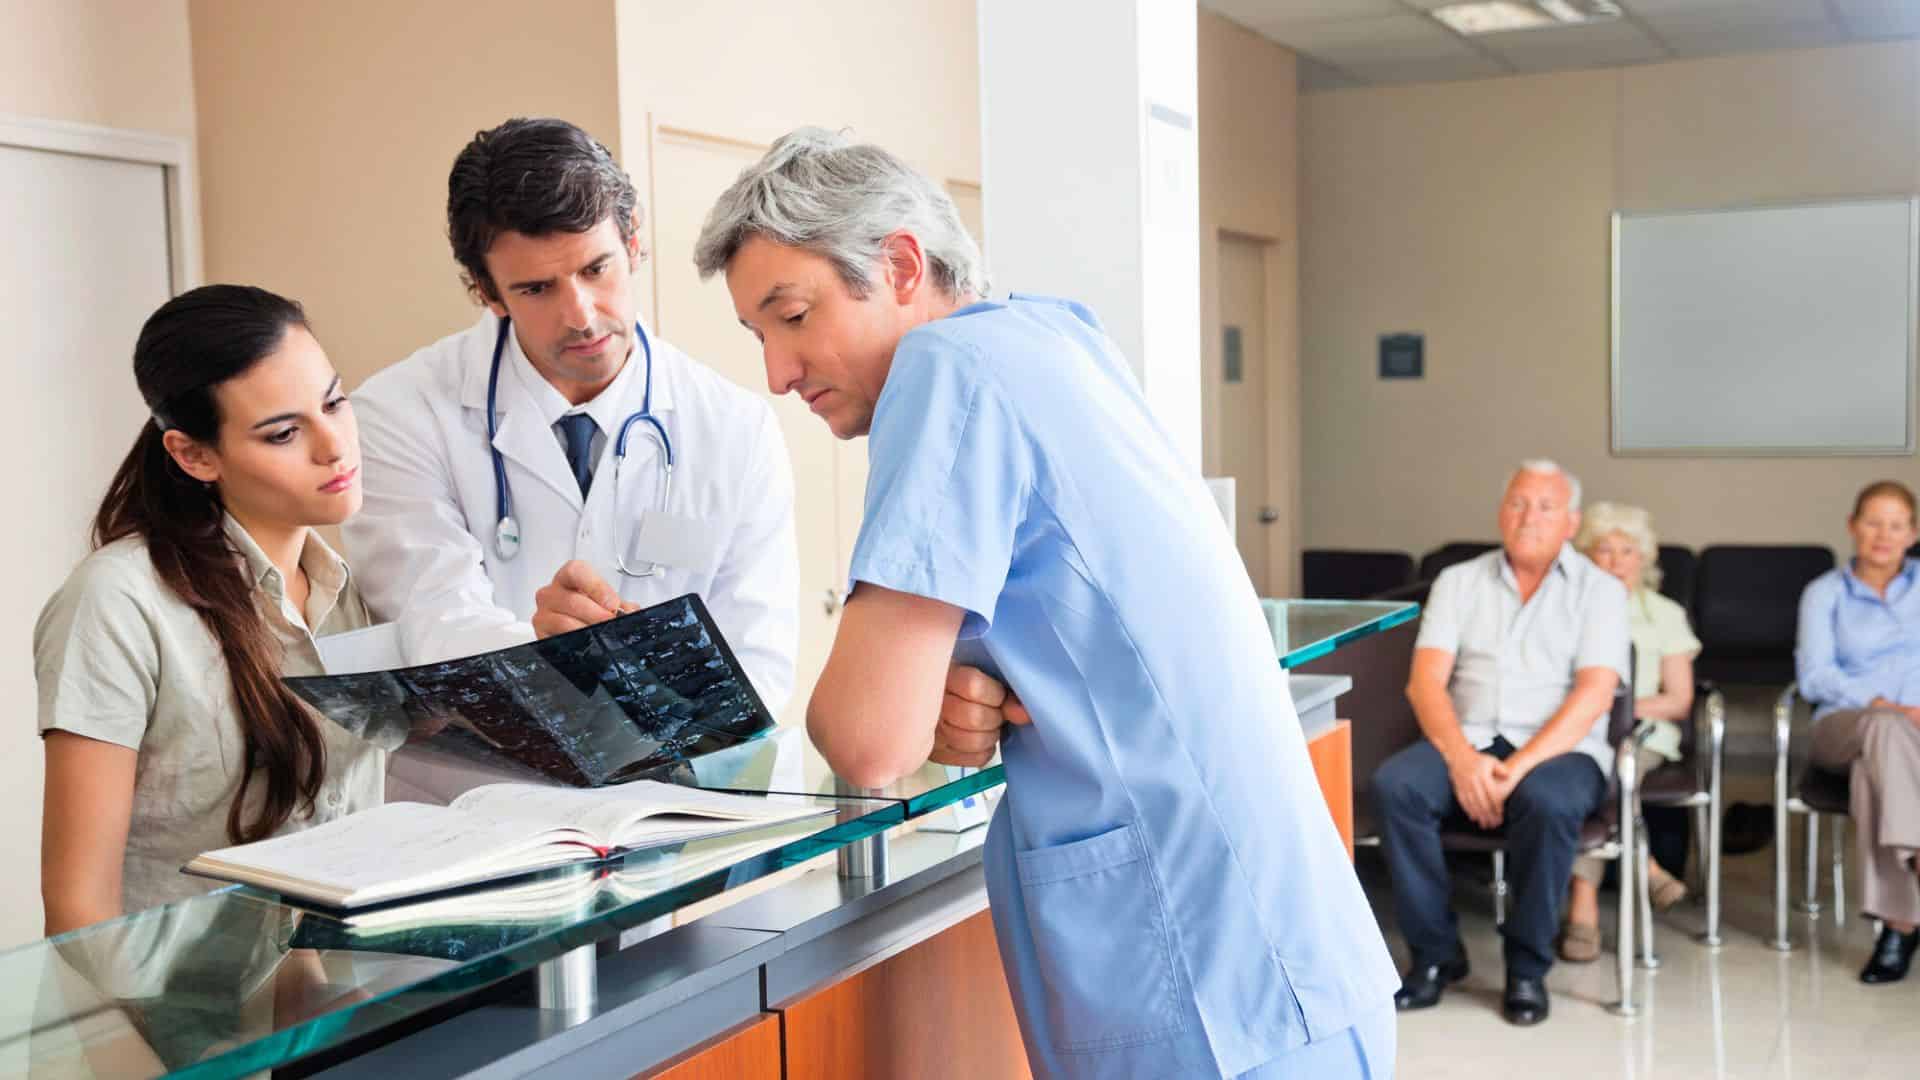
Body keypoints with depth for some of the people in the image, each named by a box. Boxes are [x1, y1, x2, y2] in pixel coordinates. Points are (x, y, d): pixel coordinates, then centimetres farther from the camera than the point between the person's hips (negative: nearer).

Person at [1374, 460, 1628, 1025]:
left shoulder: (1599, 590, 6)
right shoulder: (1459, 581, 13)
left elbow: (1595, 694, -8)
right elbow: (1426, 681, 0)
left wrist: (1520, 765, -21)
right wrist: (1461, 758, -18)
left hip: (1558, 750, -2)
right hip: (1466, 743, 2)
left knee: (1546, 801, -37)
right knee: (1395, 784, -28)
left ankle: (1527, 968, -16)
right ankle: (1435, 953, -13)